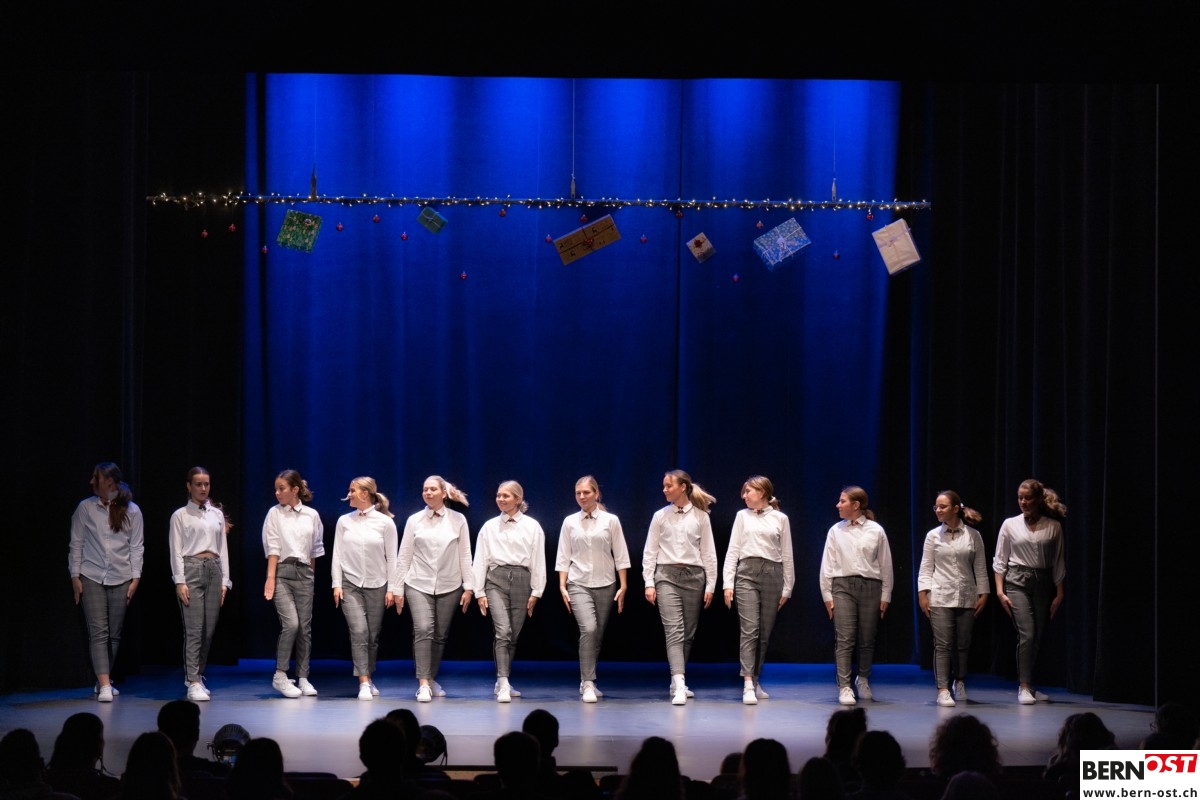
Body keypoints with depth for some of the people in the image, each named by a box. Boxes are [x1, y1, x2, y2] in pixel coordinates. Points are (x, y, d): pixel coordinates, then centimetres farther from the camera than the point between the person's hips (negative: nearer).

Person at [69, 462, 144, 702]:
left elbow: (137, 546, 4)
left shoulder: (132, 511, 2)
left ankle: (103, 680, 21)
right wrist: (75, 576, 0)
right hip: (92, 577, -1)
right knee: (98, 631, -10)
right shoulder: (85, 508, 1)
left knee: (115, 634, 7)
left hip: (121, 578, 1)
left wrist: (135, 578, -1)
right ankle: (104, 685, -15)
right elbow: (76, 543, 4)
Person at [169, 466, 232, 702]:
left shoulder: (217, 514, 14)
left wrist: (225, 581, 8)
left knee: (209, 629, 5)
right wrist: (179, 581, -11)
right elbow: (176, 550, -3)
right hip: (191, 569, -5)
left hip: (214, 570, 5)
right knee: (194, 629, -9)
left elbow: (223, 548, 14)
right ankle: (194, 683, -10)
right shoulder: (180, 516, 2)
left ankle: (196, 675, 19)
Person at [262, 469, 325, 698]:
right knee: (290, 623, -15)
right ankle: (280, 676, -6)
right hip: (282, 571, -3)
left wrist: (310, 574, 12)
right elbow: (272, 548, -4)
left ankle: (303, 678, 10)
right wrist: (270, 578, -10)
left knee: (305, 627, 4)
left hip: (304, 573, 3)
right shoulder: (275, 514, 0)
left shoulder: (311, 515, 6)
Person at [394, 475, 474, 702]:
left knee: (440, 635, 7)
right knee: (423, 629, -17)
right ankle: (423, 684, -19)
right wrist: (398, 588, 3)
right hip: (419, 585, -1)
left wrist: (468, 587, 1)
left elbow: (465, 555, 5)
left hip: (449, 587, 1)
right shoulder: (414, 521, 4)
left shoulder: (458, 520, 4)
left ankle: (432, 679, 24)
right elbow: (404, 556, 6)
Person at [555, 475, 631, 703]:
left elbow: (620, 556, 3)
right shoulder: (570, 522, 4)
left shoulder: (610, 521, 2)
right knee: (588, 629, -20)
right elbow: (563, 557, 6)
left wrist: (623, 586, -1)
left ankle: (587, 681, 22)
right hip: (579, 584, -1)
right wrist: (562, 586, -2)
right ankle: (587, 684, -19)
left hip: (605, 585, 1)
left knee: (598, 635, 7)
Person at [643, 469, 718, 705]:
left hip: (694, 575, 2)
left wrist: (710, 585, 2)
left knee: (688, 633, 7)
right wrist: (649, 583, -2)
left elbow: (708, 552, 6)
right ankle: (679, 686, -24)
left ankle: (678, 683, 19)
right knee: (674, 630, -13)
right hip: (667, 575, -2)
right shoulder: (660, 516, 5)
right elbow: (650, 551, 5)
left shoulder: (700, 516, 5)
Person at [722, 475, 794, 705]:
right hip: (747, 573, -1)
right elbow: (733, 550, 8)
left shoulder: (780, 519, 9)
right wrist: (728, 583, -1)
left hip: (772, 574, 1)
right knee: (749, 630, -11)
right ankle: (748, 686, -17)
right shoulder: (742, 516, 10)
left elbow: (787, 555, 11)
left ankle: (756, 681, 16)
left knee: (765, 632, 4)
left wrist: (787, 588, 7)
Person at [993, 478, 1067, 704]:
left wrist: (1059, 593, 4)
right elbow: (999, 561, 4)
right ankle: (1024, 687, -12)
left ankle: (1028, 685, 17)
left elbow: (1058, 563, 8)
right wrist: (1000, 591, -3)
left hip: (1043, 584, 2)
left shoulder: (1053, 527, 4)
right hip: (1018, 582, -2)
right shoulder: (1010, 525, 2)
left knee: (1038, 638, 5)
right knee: (1027, 634, -14)